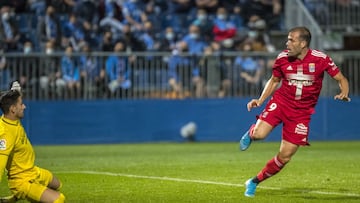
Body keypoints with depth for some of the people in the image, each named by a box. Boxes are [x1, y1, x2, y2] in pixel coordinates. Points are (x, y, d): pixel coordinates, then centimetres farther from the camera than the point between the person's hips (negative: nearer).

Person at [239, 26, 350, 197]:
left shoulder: (320, 59, -12)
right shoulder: (282, 58, -6)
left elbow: (341, 79, -3)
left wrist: (344, 93, -25)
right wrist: (260, 100, -2)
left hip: (302, 111, -1)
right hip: (281, 101, 1)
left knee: (285, 157, -3)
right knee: (259, 134, -25)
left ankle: (254, 182, 19)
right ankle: (251, 133, 15)